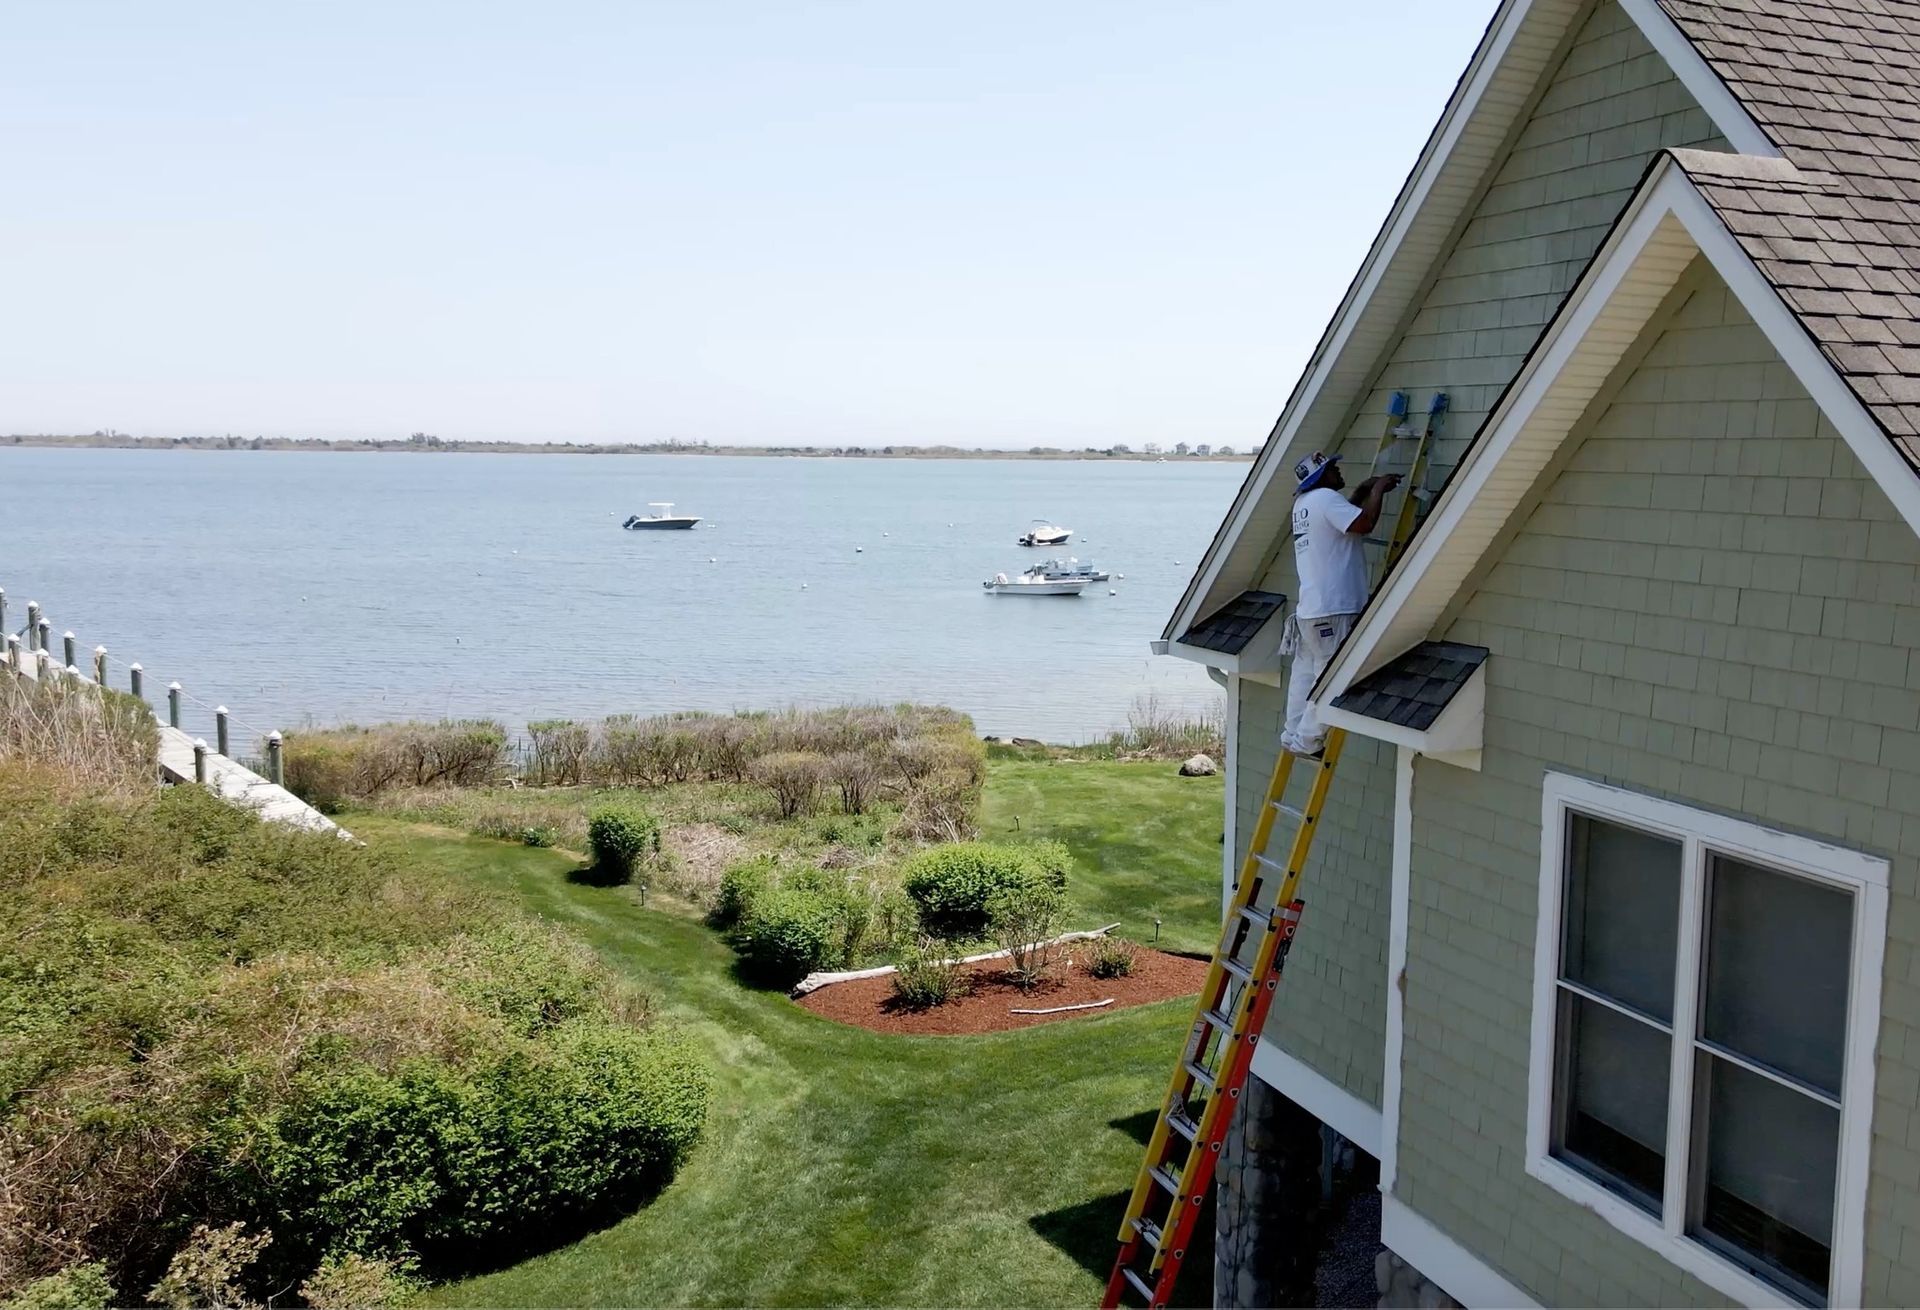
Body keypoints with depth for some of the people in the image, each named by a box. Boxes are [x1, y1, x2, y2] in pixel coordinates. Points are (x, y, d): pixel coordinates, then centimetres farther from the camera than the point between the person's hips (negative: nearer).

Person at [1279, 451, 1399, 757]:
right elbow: (1363, 523, -21)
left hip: (1308, 609, 10)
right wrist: (1377, 490, -7)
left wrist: (1365, 490, 22)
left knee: (1305, 673, 14)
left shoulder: (1304, 502, 18)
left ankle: (1294, 734, 18)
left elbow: (1343, 515, 32)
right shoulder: (1326, 497, -11)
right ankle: (1308, 739, -3)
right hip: (1333, 610, -10)